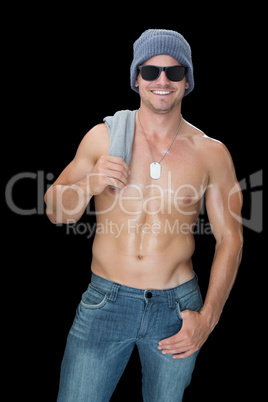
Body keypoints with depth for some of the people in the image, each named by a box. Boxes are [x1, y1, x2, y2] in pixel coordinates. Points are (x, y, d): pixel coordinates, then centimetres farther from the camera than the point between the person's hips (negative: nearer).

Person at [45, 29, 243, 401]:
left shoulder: (211, 153, -1)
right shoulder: (102, 137, -1)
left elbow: (230, 238, 2)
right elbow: (57, 212, 5)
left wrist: (208, 317, -4)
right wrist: (89, 184, -16)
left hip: (176, 307, 1)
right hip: (105, 301, 0)